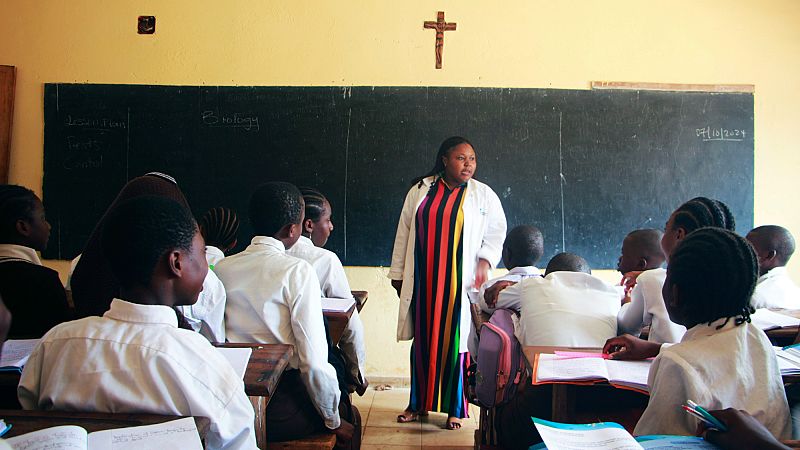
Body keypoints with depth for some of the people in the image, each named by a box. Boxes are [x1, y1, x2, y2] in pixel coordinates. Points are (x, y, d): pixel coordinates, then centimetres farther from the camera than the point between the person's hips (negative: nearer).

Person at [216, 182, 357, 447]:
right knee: (349, 415, 22)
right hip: (281, 408, -6)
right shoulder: (298, 271, -15)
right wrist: (334, 421, -4)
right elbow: (314, 360, -18)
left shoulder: (222, 268, 1)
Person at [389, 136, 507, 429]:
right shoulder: (420, 191, 6)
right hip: (423, 281, 2)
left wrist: (485, 261, -12)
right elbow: (404, 233, 9)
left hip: (461, 283, -1)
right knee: (423, 339, 7)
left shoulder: (484, 195, 2)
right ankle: (419, 403, 21)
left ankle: (454, 408, 12)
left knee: (456, 340, 0)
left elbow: (497, 232, 5)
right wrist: (398, 275, 8)